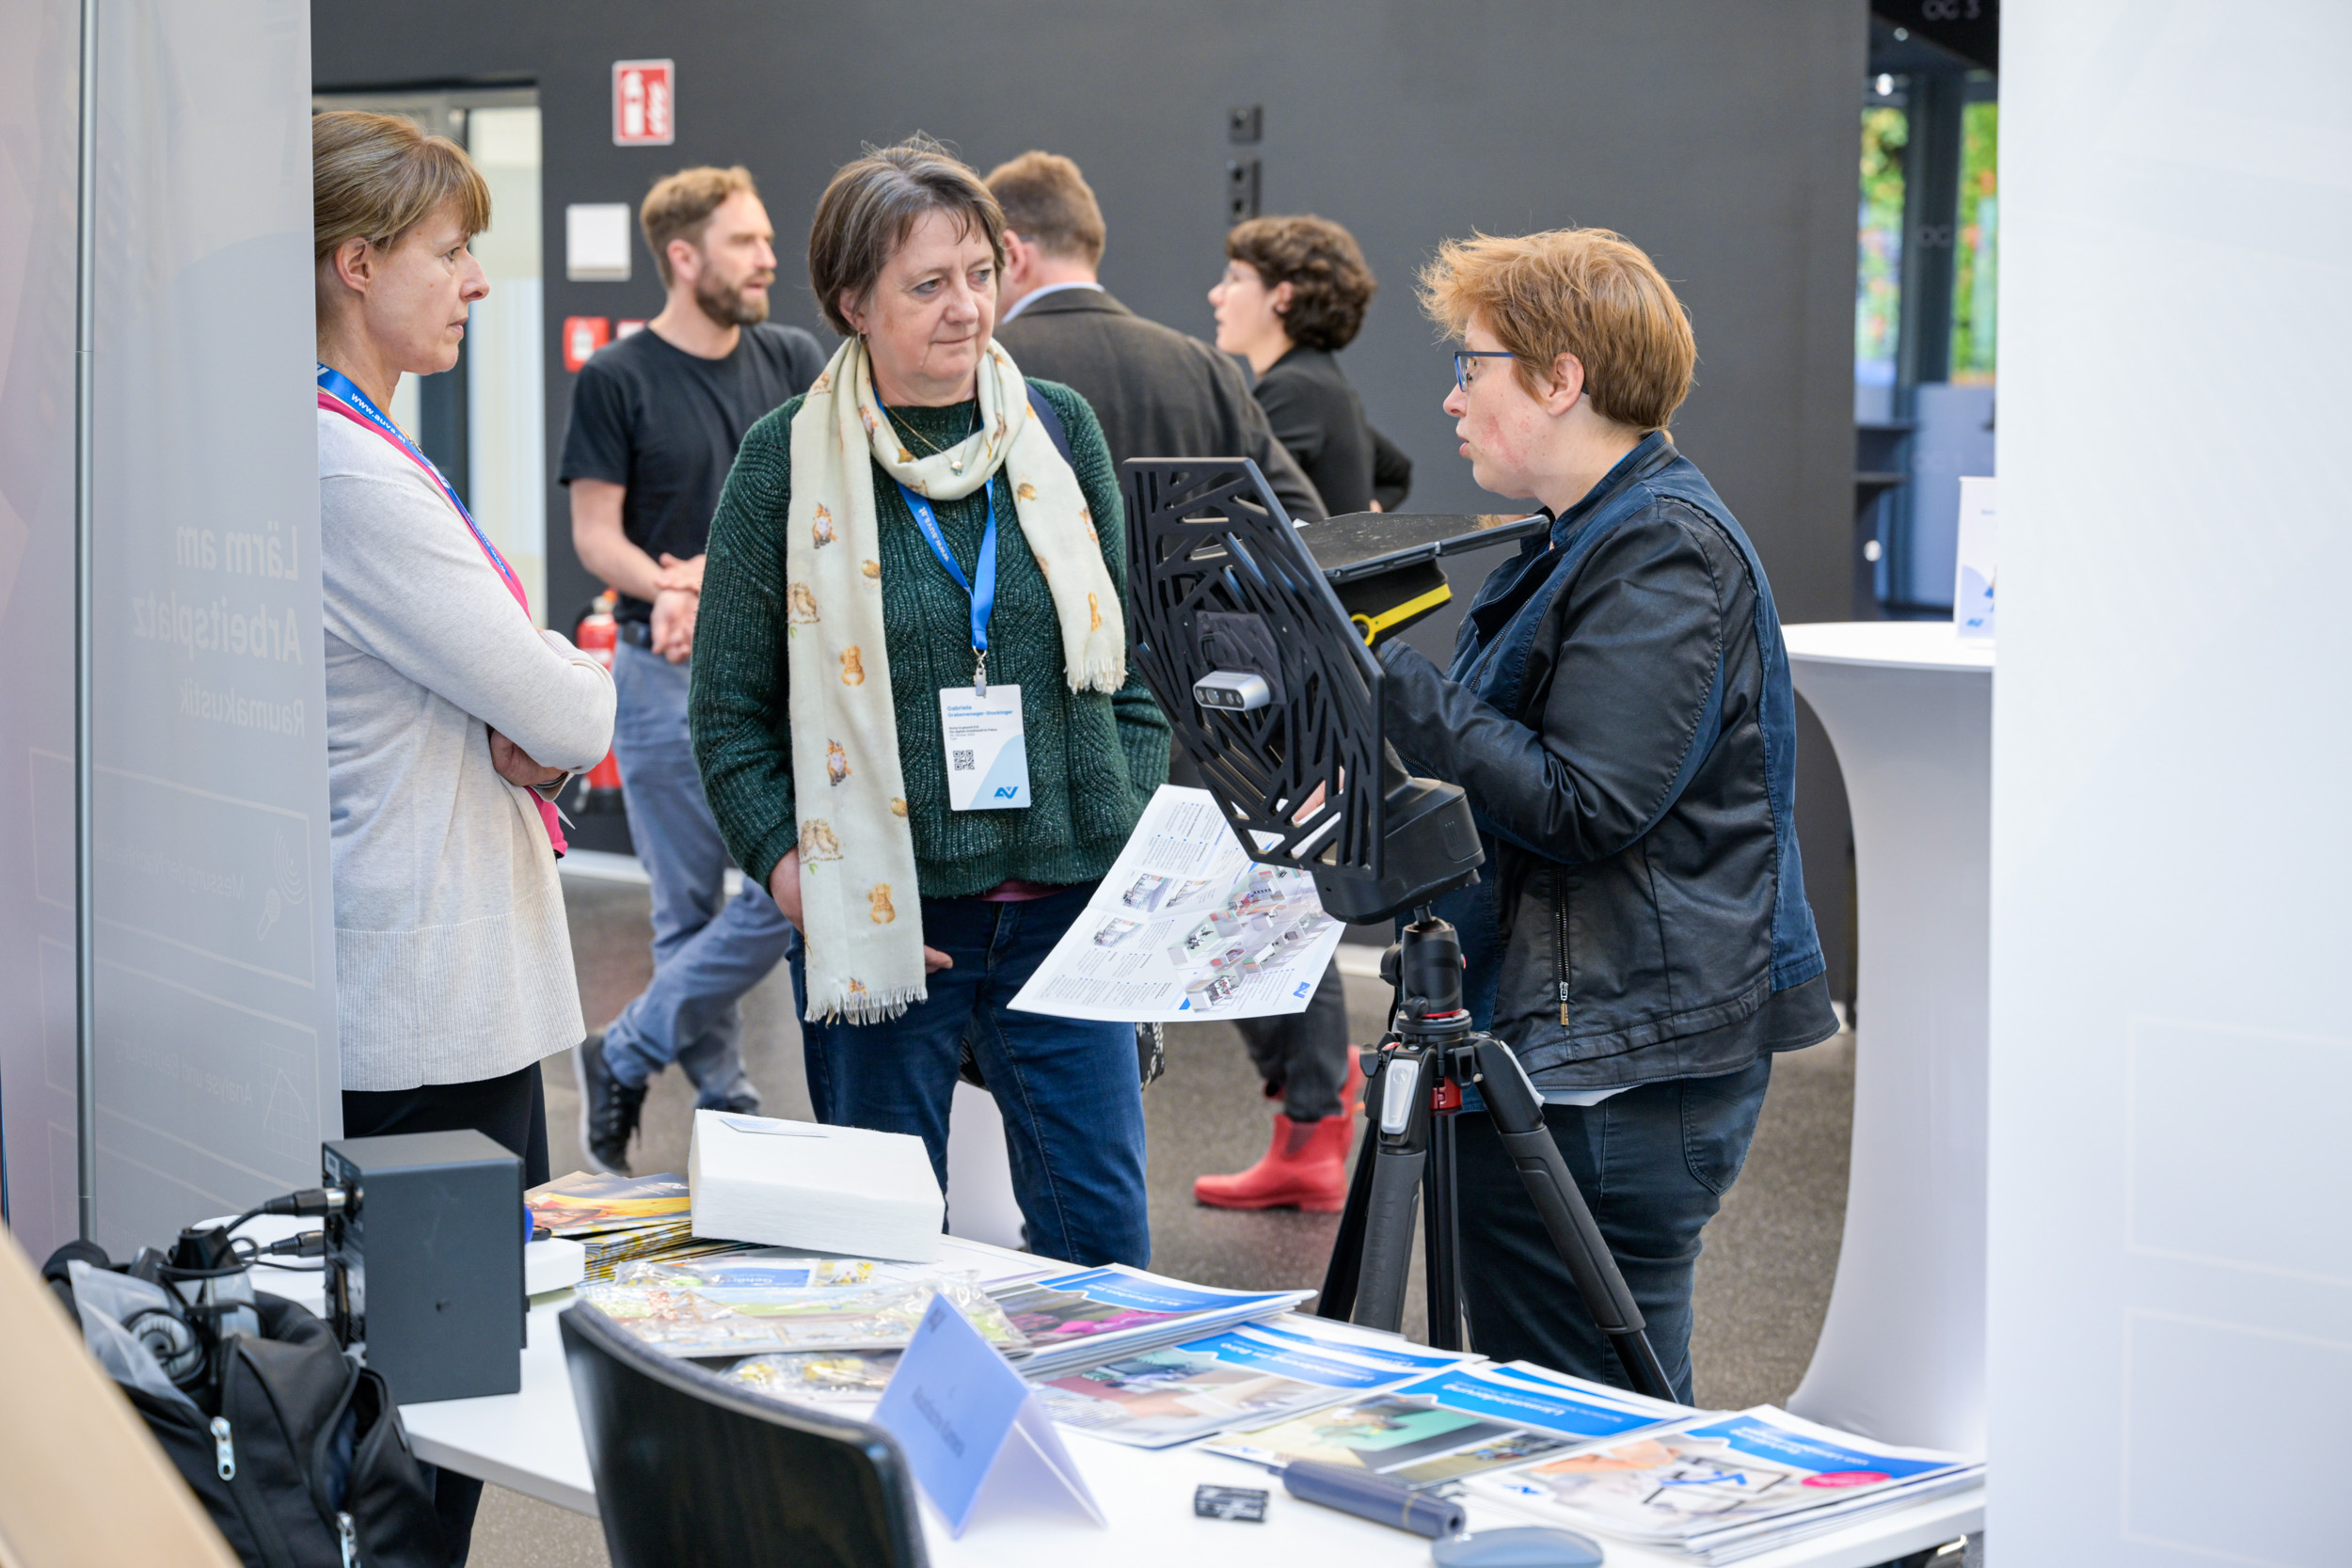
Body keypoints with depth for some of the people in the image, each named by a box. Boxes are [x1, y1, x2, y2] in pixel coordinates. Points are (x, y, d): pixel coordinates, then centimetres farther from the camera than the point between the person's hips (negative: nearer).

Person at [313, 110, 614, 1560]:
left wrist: (526, 731, -1)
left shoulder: (362, 452, 14)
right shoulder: (348, 473, -19)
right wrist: (585, 695, 5)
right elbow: (562, 708, -17)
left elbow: (496, 699, 20)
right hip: (429, 996, -10)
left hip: (435, 977, 10)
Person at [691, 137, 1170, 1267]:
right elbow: (732, 712, 0)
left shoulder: (1060, 430, 7)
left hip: (1063, 904, 2)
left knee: (1101, 1220, 3)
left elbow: (1124, 661, 13)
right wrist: (798, 878, -11)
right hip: (881, 921, -2)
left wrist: (1143, 851, 3)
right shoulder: (788, 461, -2)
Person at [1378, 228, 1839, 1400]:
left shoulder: (1663, 549, -13)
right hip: (1550, 1040, 10)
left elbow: (1583, 809, -22)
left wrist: (1393, 686, -19)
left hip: (1616, 1070, -10)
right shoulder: (1594, 537, 18)